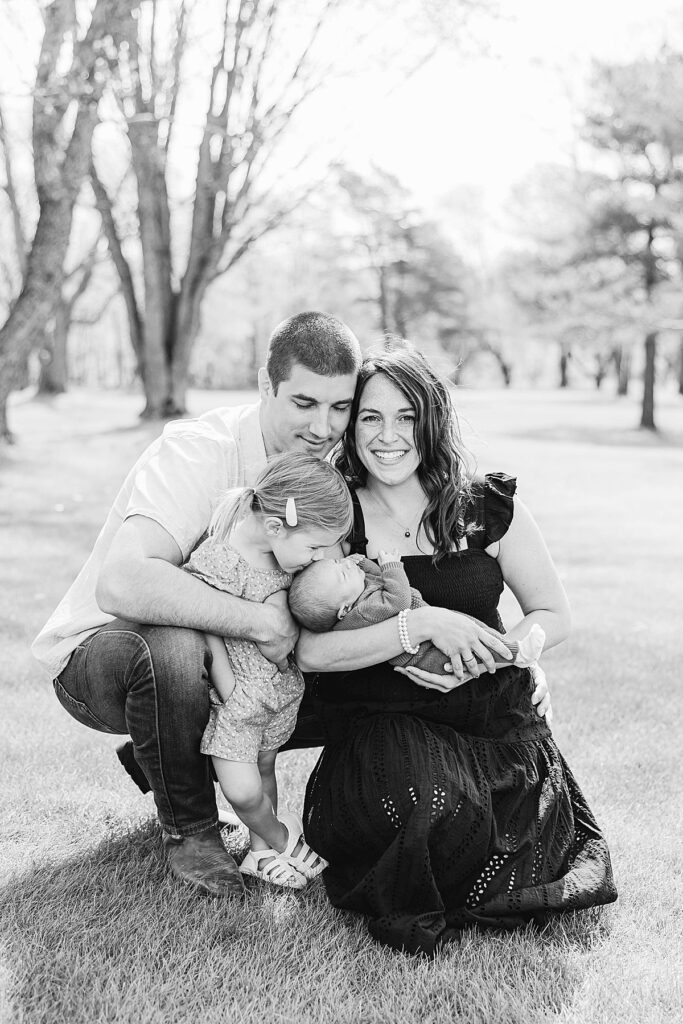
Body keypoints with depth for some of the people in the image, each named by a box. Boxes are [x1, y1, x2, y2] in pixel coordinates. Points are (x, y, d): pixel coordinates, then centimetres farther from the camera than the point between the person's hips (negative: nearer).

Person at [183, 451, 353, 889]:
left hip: (281, 686, 6)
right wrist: (231, 693, -17)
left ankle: (263, 847, 37)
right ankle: (279, 838, 20)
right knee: (244, 792, -7)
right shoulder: (217, 563, -30)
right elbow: (209, 638, -20)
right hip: (237, 695, -6)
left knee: (264, 768, 19)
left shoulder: (287, 551, -8)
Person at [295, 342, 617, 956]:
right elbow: (310, 651, -11)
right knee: (429, 808, -34)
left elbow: (554, 616, 10)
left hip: (495, 726, 2)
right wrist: (424, 624, -21)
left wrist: (481, 655, -10)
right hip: (383, 729, -2)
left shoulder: (488, 509, 3)